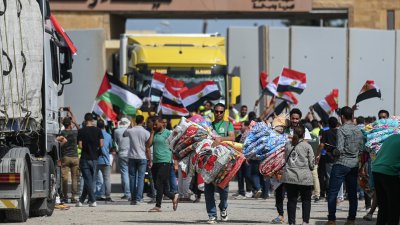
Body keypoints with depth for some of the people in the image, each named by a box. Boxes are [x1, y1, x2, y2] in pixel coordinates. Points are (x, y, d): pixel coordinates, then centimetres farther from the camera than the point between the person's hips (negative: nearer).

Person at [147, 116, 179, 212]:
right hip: (155, 162, 7)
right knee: (158, 186, 7)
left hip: (165, 162, -7)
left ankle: (158, 206, -7)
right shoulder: (154, 134, 17)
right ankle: (174, 197, 24)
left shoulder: (167, 133, -2)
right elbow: (148, 145, 5)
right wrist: (152, 132, 4)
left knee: (159, 184, -11)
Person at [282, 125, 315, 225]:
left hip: (289, 177, 3)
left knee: (291, 200, 6)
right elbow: (312, 163, -1)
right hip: (304, 177, -3)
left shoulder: (288, 145, 5)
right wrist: (310, 168, 19)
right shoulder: (307, 146, -5)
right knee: (306, 200, 7)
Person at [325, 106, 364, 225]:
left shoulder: (342, 130, -11)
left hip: (342, 164, -6)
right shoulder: (359, 130, 8)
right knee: (352, 193, 11)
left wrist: (334, 152, 3)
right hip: (354, 164, 6)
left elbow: (340, 149, -17)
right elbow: (362, 149, 11)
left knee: (332, 193, -1)